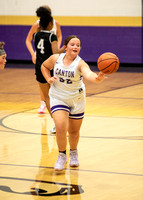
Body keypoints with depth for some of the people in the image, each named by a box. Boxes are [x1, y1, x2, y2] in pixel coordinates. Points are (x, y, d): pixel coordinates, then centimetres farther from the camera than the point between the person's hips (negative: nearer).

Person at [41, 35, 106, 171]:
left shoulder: (80, 63, -21)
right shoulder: (55, 59, -11)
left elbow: (89, 75, -42)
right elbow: (44, 66, 11)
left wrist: (97, 78, -64)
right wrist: (48, 79, -6)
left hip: (77, 100, 0)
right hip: (58, 98, 0)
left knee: (74, 130, 13)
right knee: (60, 127, -18)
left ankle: (73, 153, 44)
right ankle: (62, 156, 4)